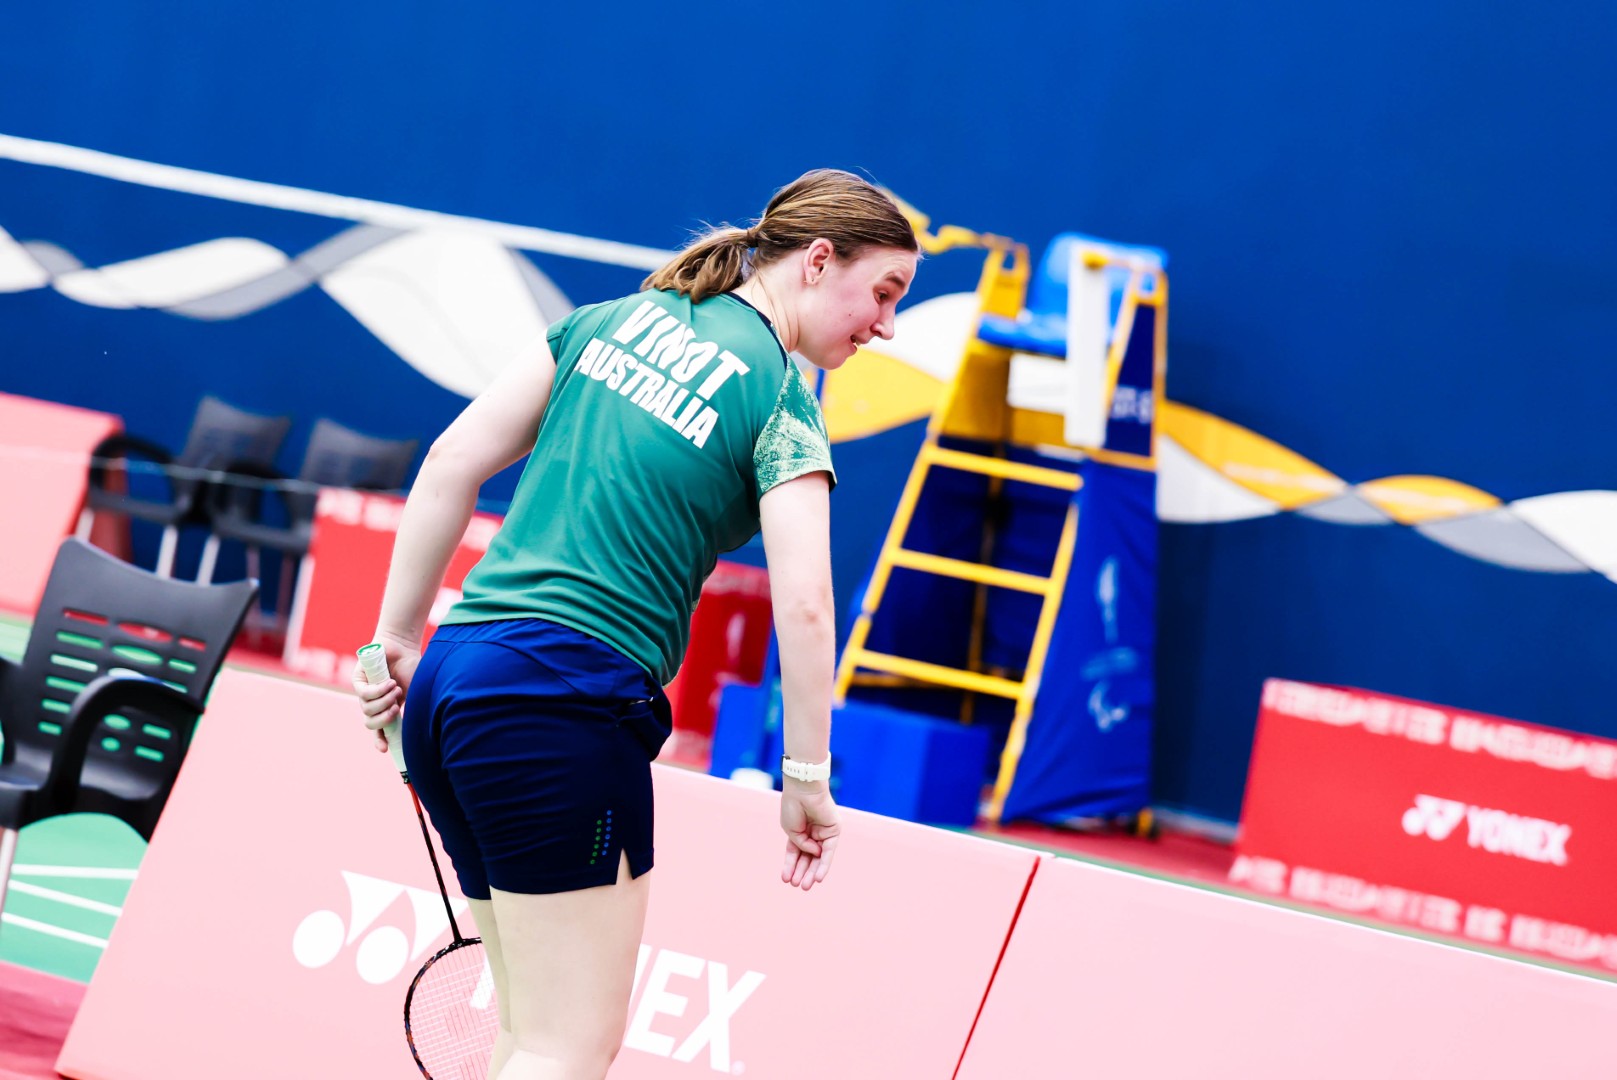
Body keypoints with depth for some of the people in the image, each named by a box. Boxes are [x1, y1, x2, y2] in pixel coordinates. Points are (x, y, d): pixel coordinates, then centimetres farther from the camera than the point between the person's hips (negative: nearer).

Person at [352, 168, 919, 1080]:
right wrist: (807, 780, -2)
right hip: (565, 697, -8)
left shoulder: (613, 320, 15)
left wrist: (398, 639, 18)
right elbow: (804, 607, -11)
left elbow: (453, 463, 14)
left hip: (452, 674, 8)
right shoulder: (781, 397, -3)